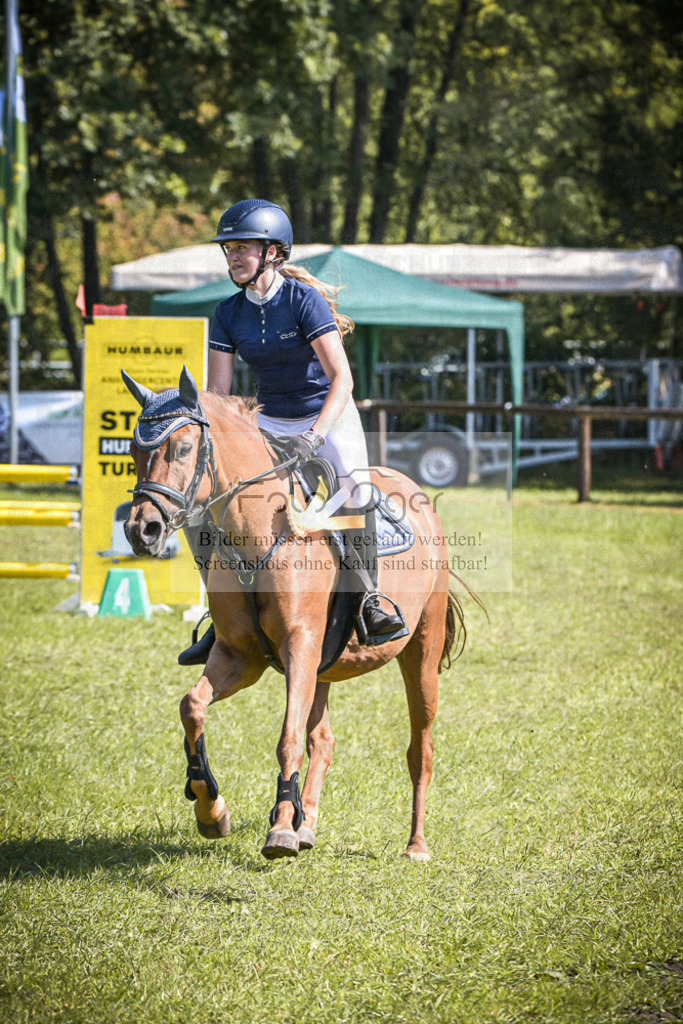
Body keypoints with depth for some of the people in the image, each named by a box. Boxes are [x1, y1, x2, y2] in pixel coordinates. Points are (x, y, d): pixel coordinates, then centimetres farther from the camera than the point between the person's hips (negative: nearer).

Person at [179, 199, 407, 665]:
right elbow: (217, 393, -3)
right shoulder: (229, 313, -3)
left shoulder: (304, 299, -19)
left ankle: (370, 599, -18)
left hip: (328, 413, -5)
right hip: (269, 419, 5)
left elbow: (342, 379, -25)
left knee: (354, 487, -33)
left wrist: (314, 436, -38)